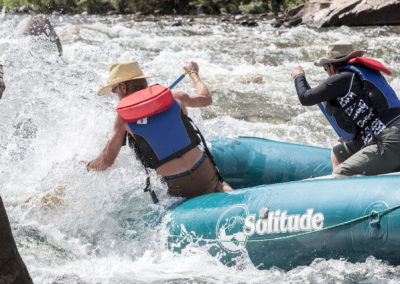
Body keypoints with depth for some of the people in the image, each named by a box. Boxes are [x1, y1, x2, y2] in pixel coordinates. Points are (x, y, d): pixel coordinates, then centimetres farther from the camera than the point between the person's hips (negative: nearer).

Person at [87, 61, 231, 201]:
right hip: (206, 173, 2)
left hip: (179, 188, -2)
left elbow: (106, 161, -3)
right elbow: (206, 98, 23)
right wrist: (193, 73, 40)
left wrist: (87, 167, 18)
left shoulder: (124, 118, -4)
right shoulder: (173, 98, 4)